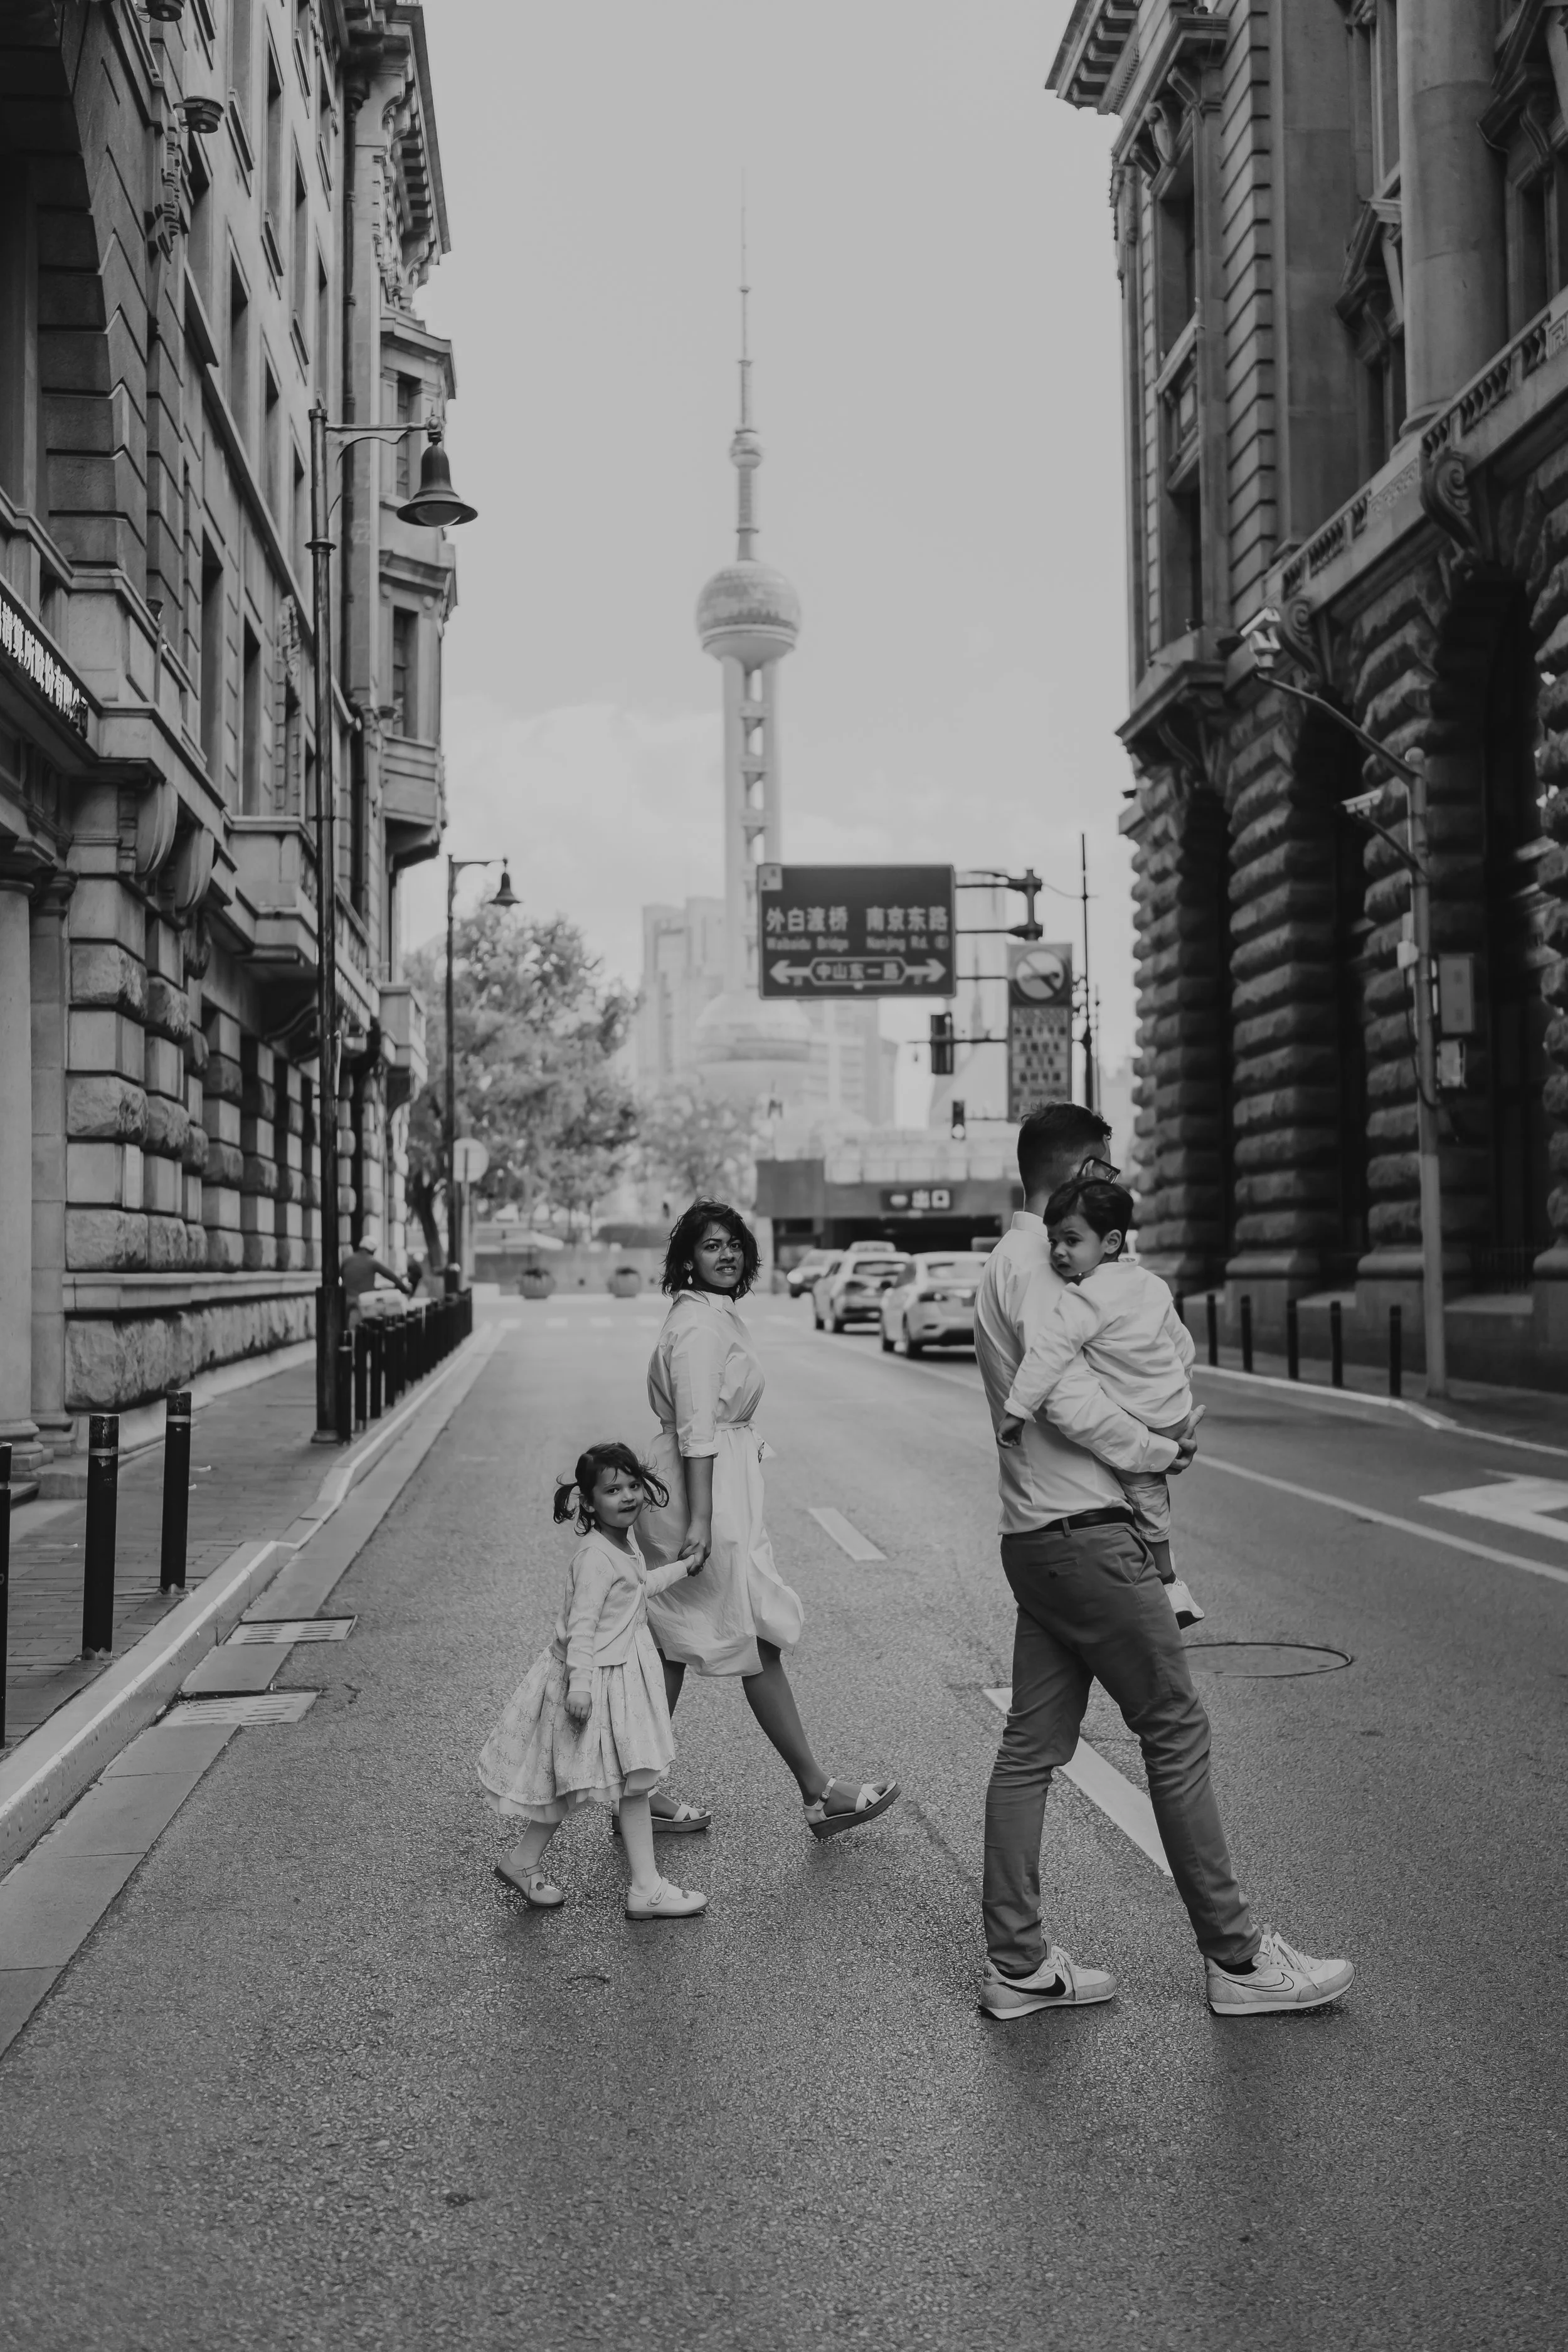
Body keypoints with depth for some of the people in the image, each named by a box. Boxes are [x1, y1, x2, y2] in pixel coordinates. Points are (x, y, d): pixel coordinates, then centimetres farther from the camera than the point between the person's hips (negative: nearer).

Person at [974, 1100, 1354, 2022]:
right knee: (1177, 1731, -1)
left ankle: (1017, 1965, 16)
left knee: (1033, 1746, 10)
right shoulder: (1034, 1262, -13)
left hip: (1040, 1538, 10)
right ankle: (1238, 1960, 9)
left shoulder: (1016, 1261, 19)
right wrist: (1160, 1452, -9)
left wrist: (1165, 1421, 4)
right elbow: (1069, 1401, -23)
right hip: (1085, 1535, -10)